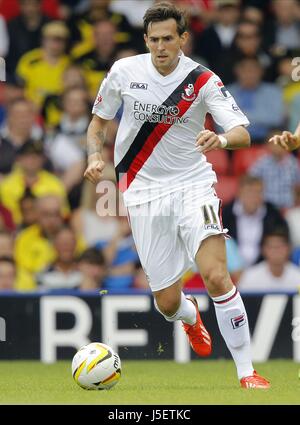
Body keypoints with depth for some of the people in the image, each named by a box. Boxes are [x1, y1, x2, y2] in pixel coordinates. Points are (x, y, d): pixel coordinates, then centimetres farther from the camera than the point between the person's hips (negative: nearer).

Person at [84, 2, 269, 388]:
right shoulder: (124, 72, -3)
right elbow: (98, 121, 13)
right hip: (144, 192, 2)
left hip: (193, 185, -2)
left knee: (216, 276, -22)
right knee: (167, 302, 2)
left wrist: (222, 139, -42)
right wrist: (95, 156, -6)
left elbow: (243, 134, -19)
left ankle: (246, 371, -14)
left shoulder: (203, 80, -10)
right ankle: (190, 317, 42)